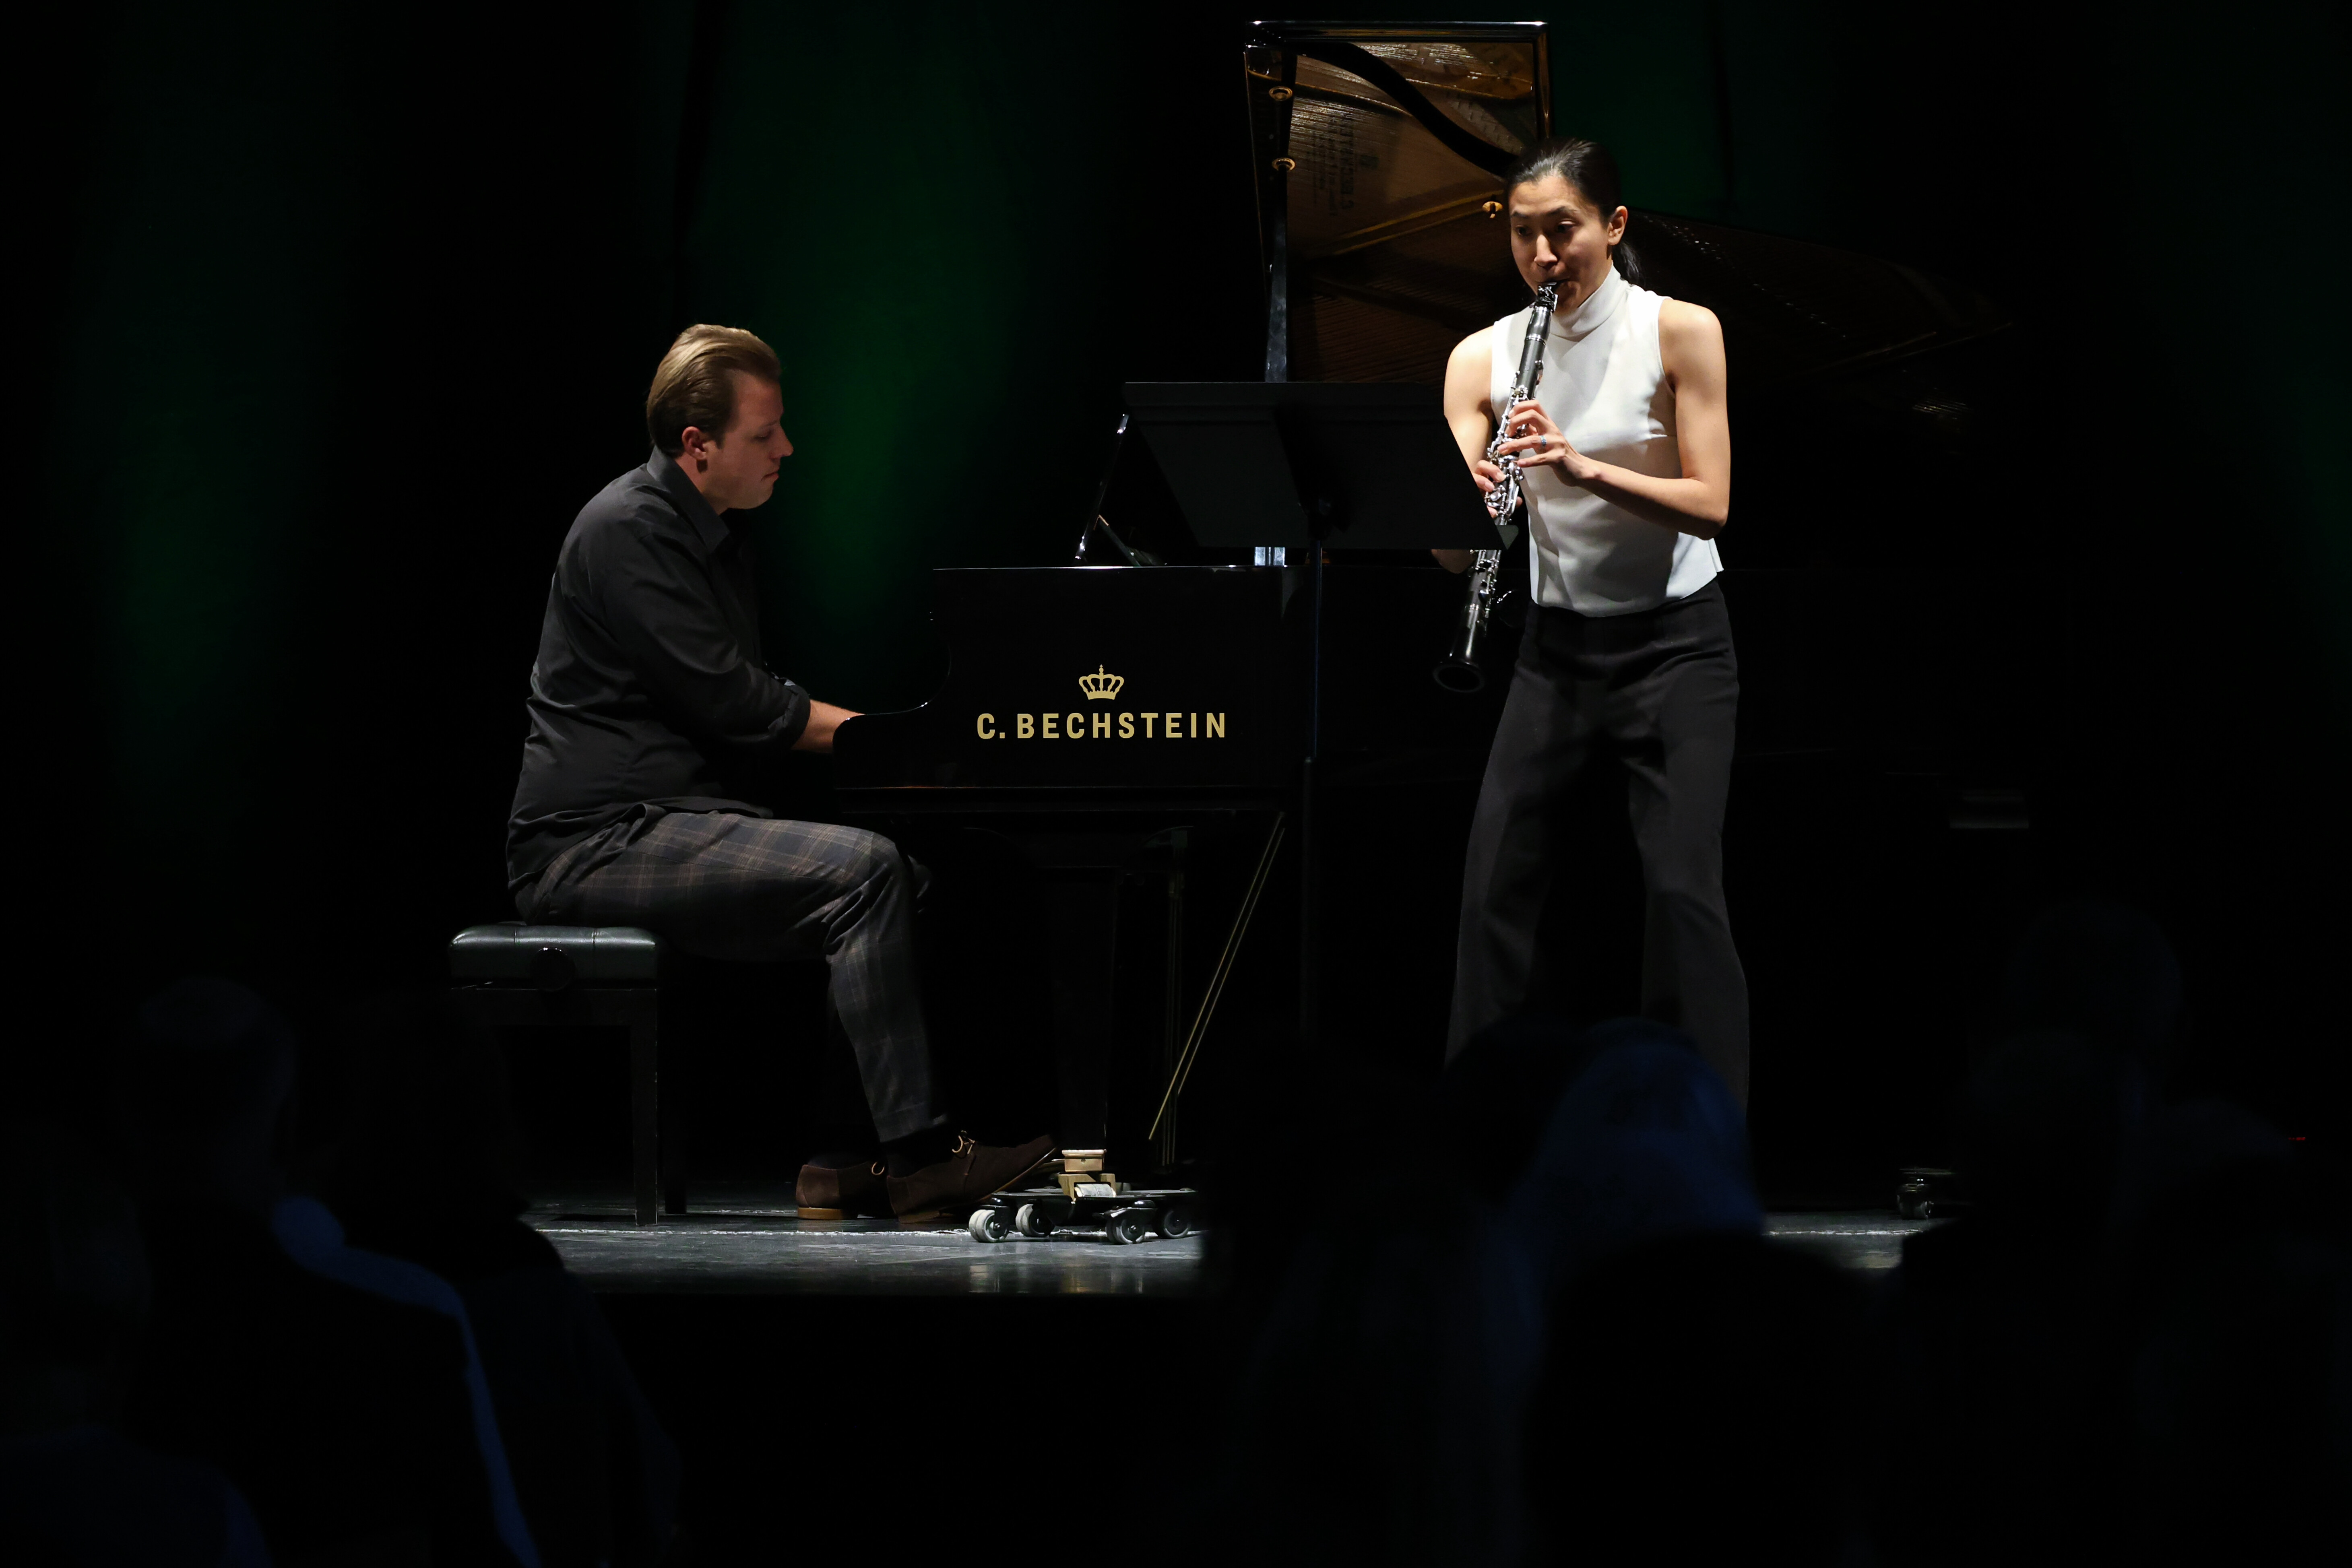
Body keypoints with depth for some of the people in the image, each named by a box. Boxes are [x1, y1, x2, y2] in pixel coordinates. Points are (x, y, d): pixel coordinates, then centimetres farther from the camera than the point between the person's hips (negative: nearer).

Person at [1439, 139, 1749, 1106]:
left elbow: (1709, 506, -15)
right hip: (1557, 645, 4)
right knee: (1499, 884, -2)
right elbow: (1454, 552, -5)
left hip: (1673, 644, -4)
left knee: (1680, 888, -13)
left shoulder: (1679, 333, -8)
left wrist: (1579, 465, -29)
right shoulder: (1483, 359, 0)